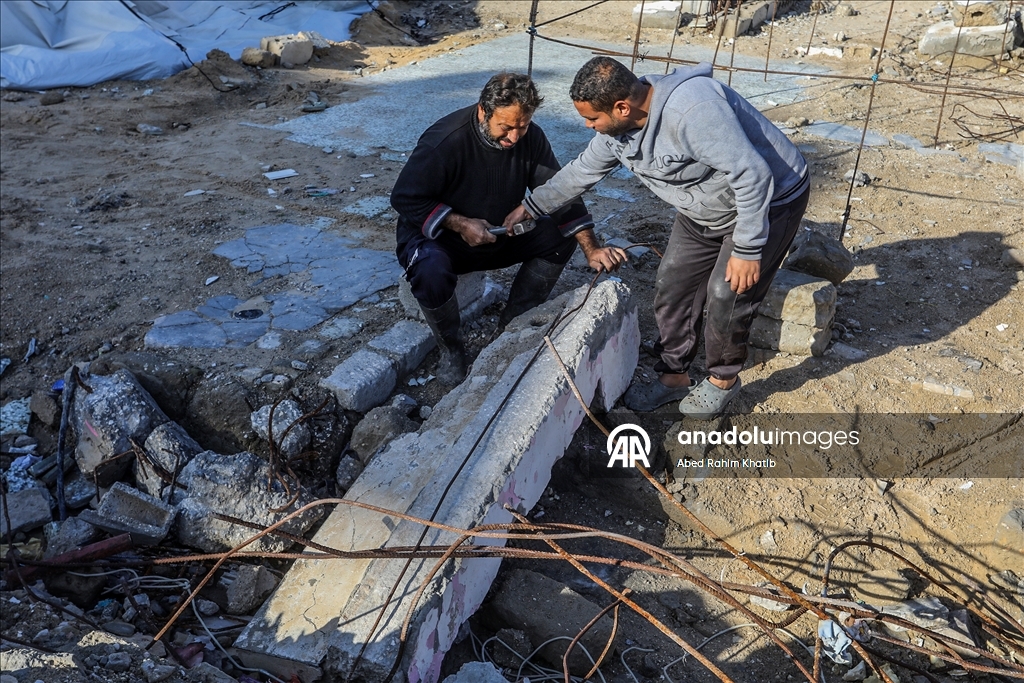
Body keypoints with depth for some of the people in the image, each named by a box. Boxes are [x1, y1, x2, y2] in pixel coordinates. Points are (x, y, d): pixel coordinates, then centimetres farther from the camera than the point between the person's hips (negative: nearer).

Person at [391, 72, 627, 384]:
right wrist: (459, 224, -30)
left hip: (496, 236, 5)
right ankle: (451, 346, -7)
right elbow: (405, 198, -19)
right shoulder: (444, 142, -26)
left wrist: (591, 249, -16)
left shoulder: (530, 137, -11)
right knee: (431, 272, -38)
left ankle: (510, 327, 0)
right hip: (437, 236, -5)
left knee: (560, 235, -13)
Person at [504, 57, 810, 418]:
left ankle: (723, 379, 19)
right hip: (703, 209, 8)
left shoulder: (693, 110, -38)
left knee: (726, 294, -6)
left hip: (770, 201, -8)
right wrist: (531, 206, 12)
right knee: (672, 285, 6)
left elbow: (752, 176, -35)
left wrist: (747, 250, -29)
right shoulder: (617, 126, -11)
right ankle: (674, 376, 22)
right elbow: (582, 170, 8)